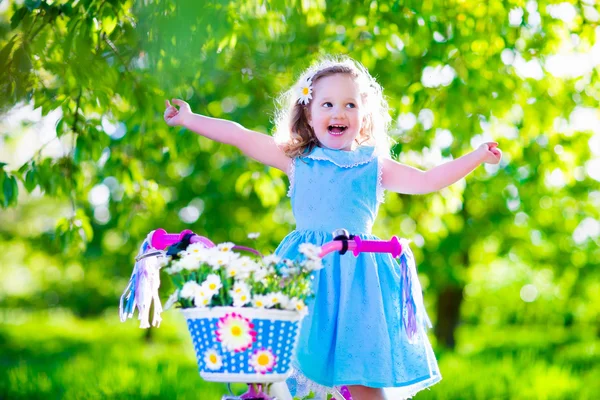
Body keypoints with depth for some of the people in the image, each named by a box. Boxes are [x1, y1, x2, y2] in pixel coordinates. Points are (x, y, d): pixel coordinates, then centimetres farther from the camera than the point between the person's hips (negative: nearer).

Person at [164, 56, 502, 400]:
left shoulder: (374, 165, 9)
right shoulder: (298, 160, 10)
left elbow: (428, 181, 7)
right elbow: (241, 137, 10)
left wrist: (478, 156, 1)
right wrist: (188, 119, 11)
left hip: (356, 272, -1)